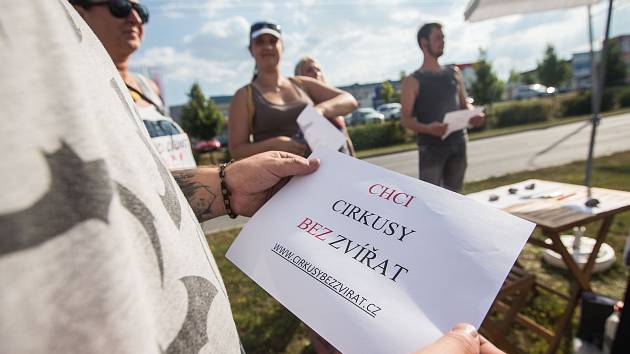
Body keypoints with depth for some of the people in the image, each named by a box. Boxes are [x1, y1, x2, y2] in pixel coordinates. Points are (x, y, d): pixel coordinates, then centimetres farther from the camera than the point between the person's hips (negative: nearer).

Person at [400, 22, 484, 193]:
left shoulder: (454, 73, 12)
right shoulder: (413, 81, -4)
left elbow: (464, 104, 18)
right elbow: (406, 119, -10)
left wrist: (473, 115, -5)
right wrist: (427, 128, -28)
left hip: (457, 144, 6)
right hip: (431, 147, -5)